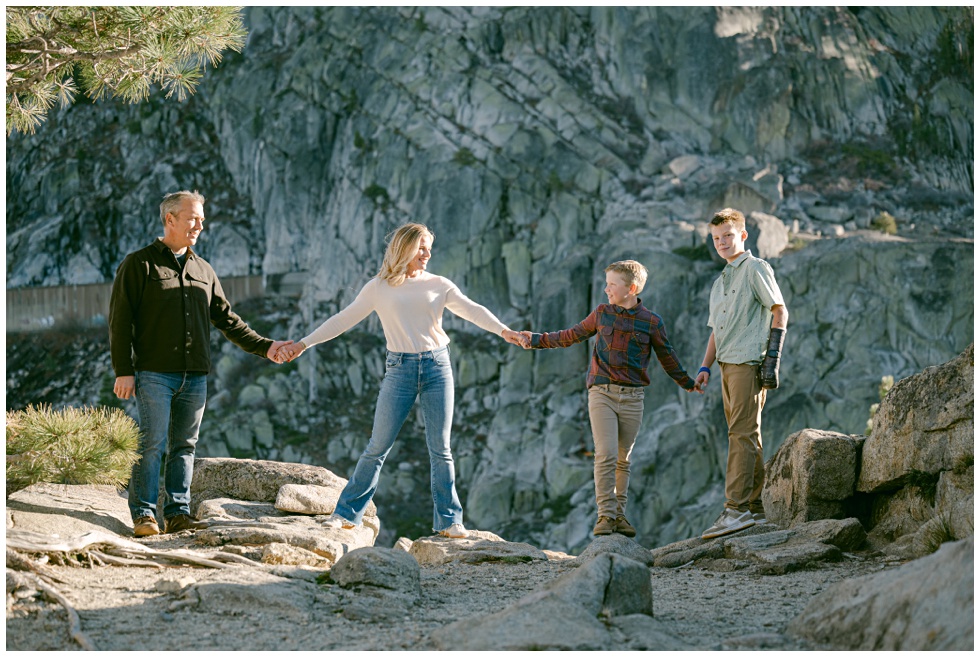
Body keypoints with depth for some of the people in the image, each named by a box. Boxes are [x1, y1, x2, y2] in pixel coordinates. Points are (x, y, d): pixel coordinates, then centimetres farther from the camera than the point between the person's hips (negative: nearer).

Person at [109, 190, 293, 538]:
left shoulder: (203, 270, 18)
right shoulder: (139, 264, 1)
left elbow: (226, 319, 21)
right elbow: (120, 321, -2)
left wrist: (264, 346, 11)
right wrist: (124, 371, -10)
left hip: (195, 376, 5)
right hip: (154, 374, -5)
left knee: (184, 445, 6)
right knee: (153, 444, -8)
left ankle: (177, 513, 10)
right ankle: (144, 514, -3)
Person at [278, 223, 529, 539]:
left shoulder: (439, 285, 7)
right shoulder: (378, 288, 5)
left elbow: (473, 311, -4)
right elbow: (343, 320, 8)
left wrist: (503, 330, -21)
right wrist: (303, 344, 6)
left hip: (437, 366, 1)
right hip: (400, 370, -1)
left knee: (440, 448, 1)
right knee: (378, 447, -1)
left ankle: (448, 520, 7)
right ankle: (347, 513, 9)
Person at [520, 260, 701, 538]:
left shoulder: (651, 322, 1)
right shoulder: (602, 313, 5)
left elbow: (667, 357, 15)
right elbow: (572, 335, 17)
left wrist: (686, 383, 24)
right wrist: (537, 340, 15)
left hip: (632, 398, 0)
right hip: (602, 393, 0)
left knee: (623, 460, 6)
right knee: (606, 455, -12)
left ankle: (619, 515, 13)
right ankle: (605, 515, -10)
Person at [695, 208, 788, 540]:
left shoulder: (755, 269, 0)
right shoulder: (720, 283, 25)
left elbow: (780, 311, -5)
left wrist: (772, 355, -13)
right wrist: (705, 366, 12)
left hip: (749, 362, -9)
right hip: (728, 365, 9)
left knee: (742, 434, -14)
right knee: (746, 437, 7)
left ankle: (736, 508, -20)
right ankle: (755, 508, 9)